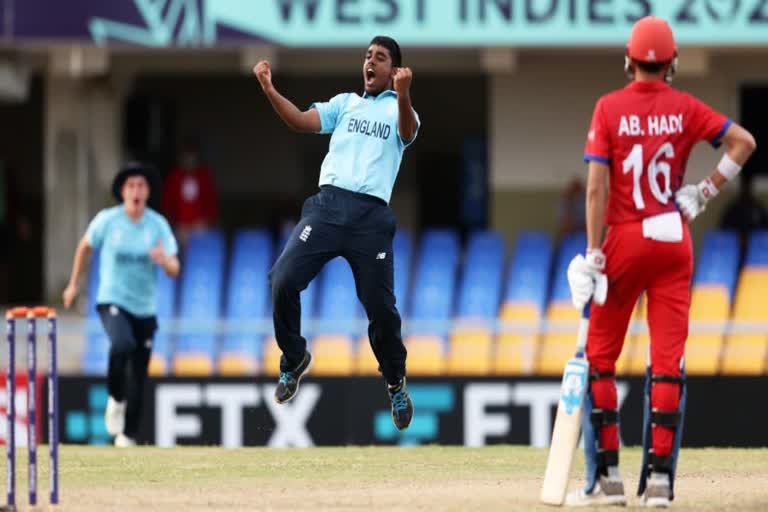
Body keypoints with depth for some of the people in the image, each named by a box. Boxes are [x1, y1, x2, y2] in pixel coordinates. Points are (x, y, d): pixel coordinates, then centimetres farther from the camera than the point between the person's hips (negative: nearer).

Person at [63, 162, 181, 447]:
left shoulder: (158, 225, -4)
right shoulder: (107, 220, -6)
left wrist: (163, 260, -29)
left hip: (145, 308, 2)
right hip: (112, 301, -2)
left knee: (138, 378, 4)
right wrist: (74, 284, 18)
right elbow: (85, 246, 12)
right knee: (123, 345, -33)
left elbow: (174, 270, -6)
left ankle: (128, 436, 19)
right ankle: (115, 398, -8)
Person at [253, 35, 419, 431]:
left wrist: (403, 94, -34)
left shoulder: (397, 108, 12)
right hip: (328, 204, 2)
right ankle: (294, 358, 7)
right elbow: (302, 122, 7)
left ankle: (396, 383, 21)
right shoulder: (344, 102, 20)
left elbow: (408, 132, -12)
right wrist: (269, 90, -9)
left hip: (371, 214, -2)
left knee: (380, 306, -1)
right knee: (283, 281, -14)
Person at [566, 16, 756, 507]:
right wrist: (704, 193, 2)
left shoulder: (609, 108, -5)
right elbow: (744, 142, -4)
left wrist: (594, 255, -9)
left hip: (625, 241, -2)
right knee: (668, 363, 3)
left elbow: (597, 187, -10)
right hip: (674, 242, 2)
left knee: (600, 358, 8)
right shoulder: (685, 108, 1)